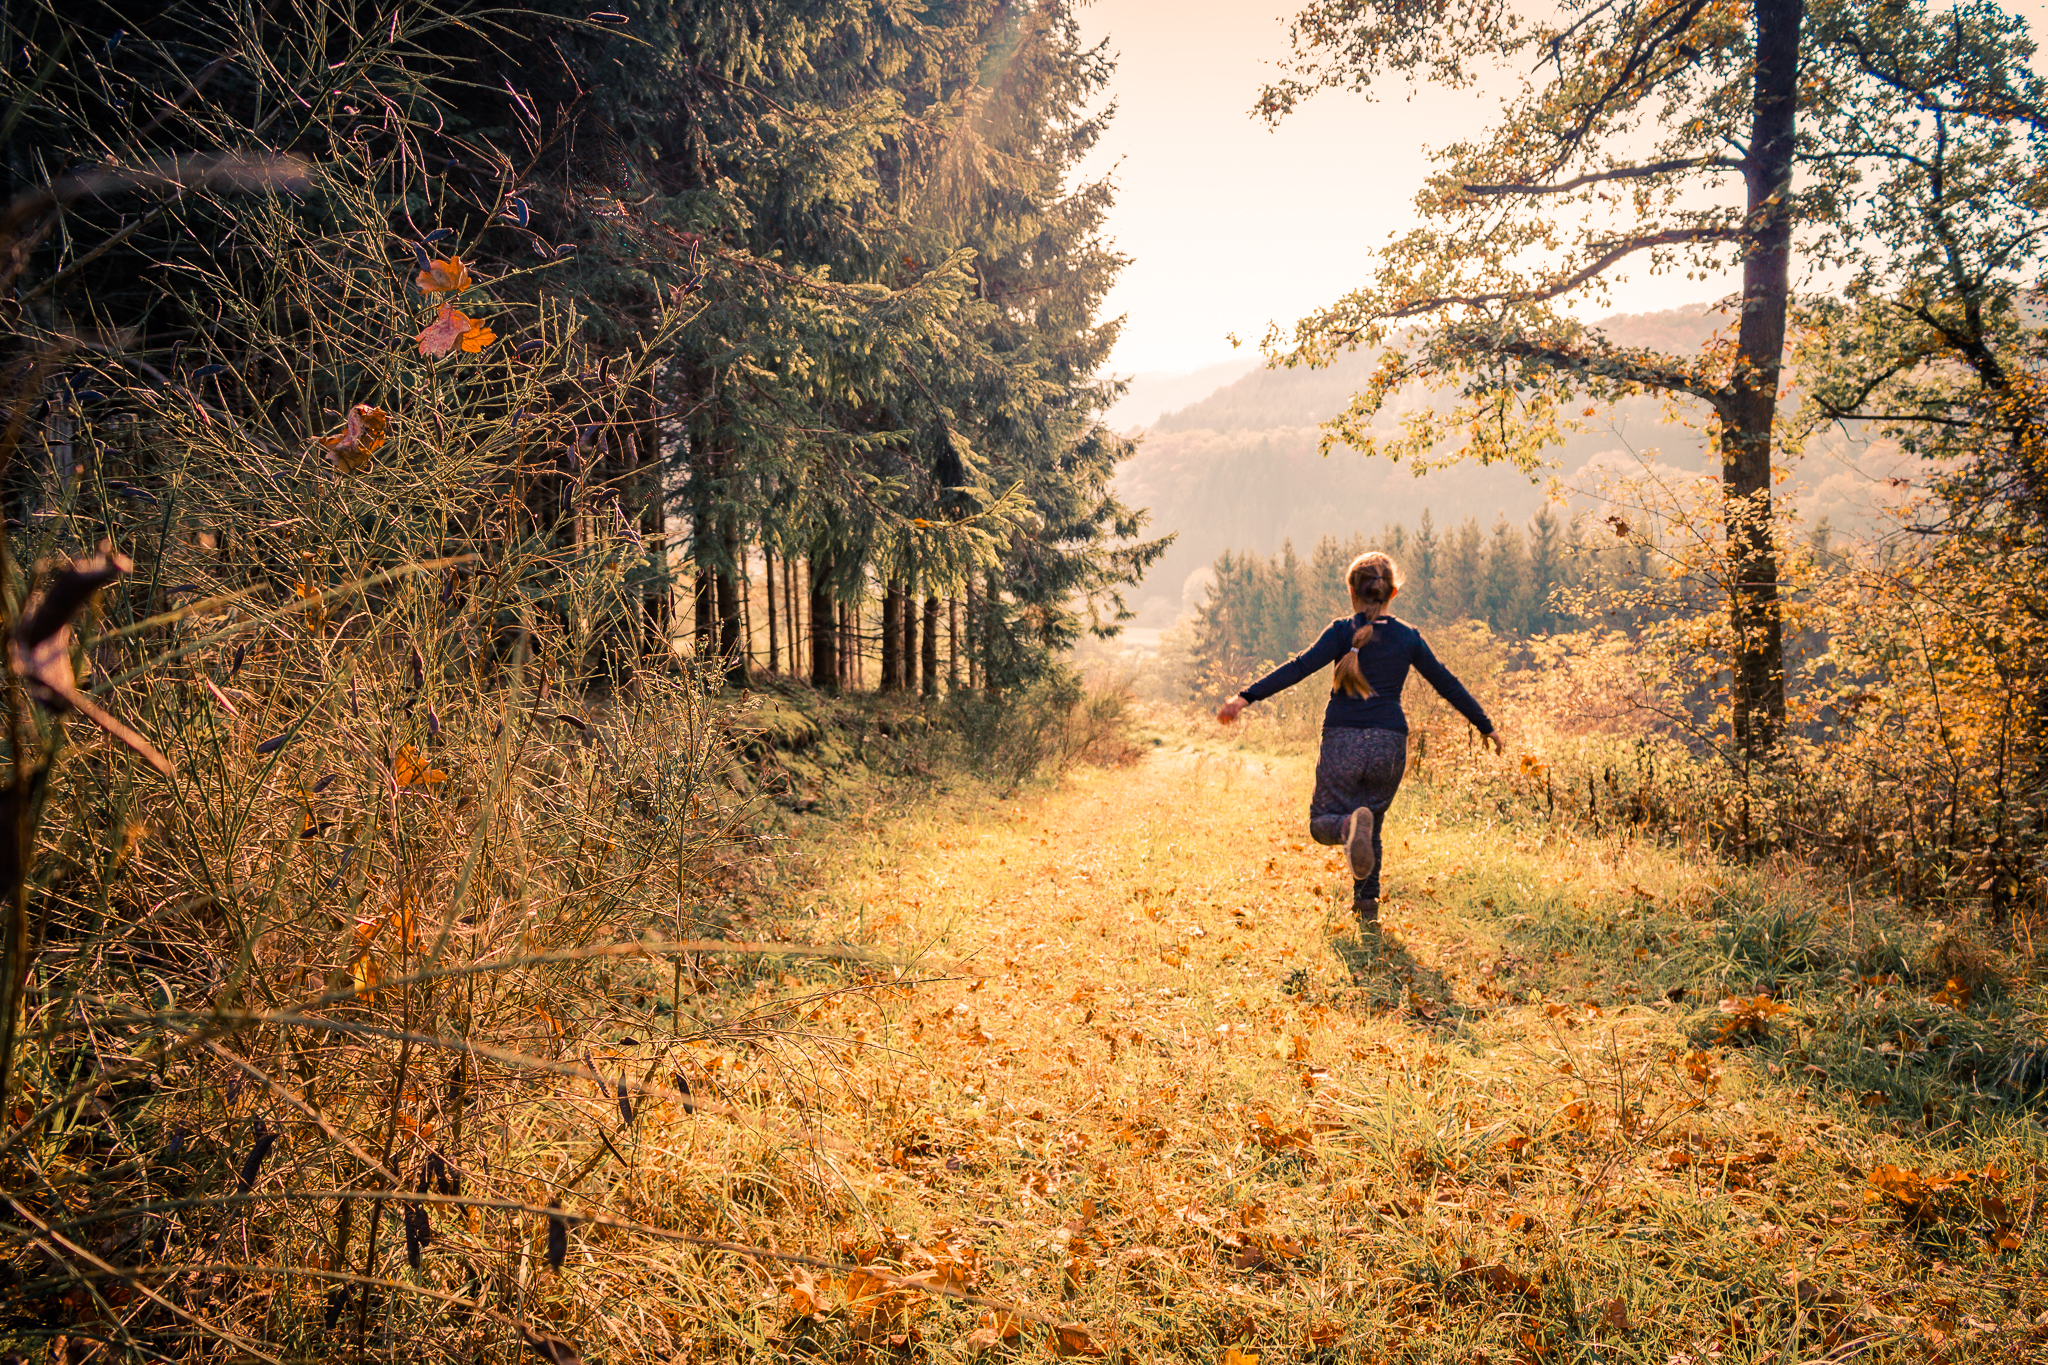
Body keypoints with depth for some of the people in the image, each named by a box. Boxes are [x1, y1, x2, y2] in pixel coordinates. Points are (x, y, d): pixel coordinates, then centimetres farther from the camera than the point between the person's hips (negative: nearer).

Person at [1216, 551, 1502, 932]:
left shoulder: (1343, 631, 0)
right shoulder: (1408, 637, 8)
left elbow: (1299, 668, -11)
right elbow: (1446, 684, 14)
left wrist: (1247, 697, -16)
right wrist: (1485, 726, 24)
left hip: (1343, 742, -2)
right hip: (1389, 745, 3)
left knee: (1322, 823, 8)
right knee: (1371, 832, 19)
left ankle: (1351, 825, -28)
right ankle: (1367, 912, 12)